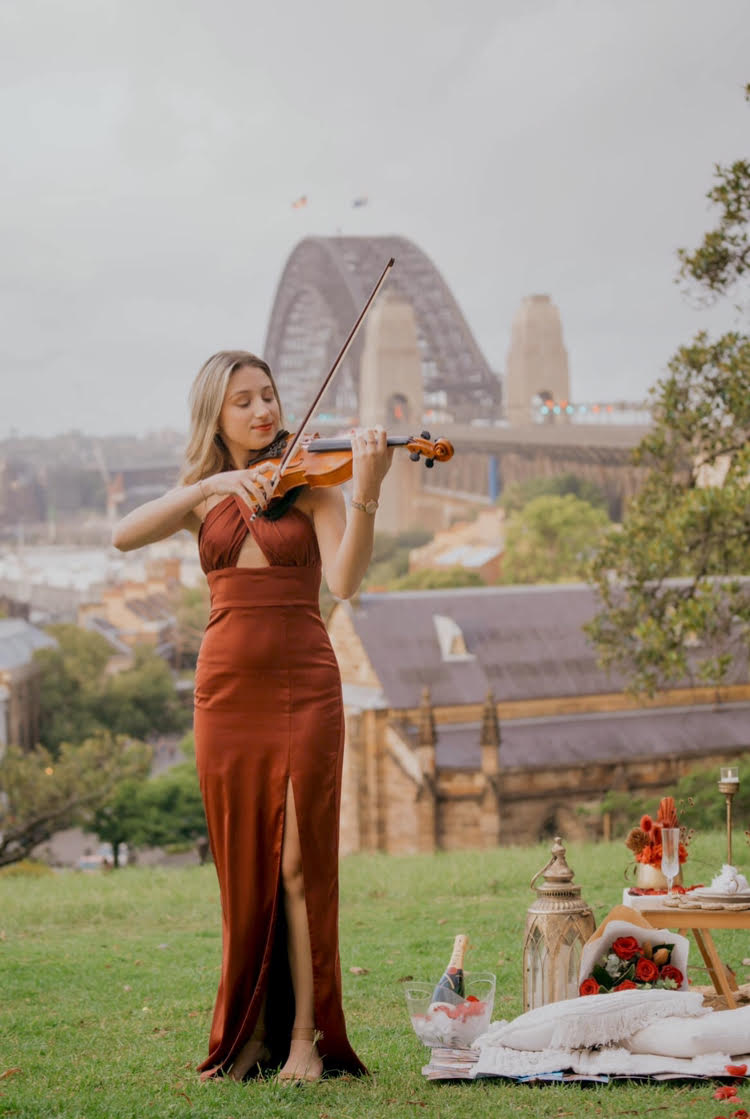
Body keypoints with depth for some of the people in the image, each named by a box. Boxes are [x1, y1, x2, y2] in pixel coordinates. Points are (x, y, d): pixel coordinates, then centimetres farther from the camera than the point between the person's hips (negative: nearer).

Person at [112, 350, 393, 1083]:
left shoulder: (310, 482, 3)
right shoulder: (202, 499, 12)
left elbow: (344, 582, -13)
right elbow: (124, 535, -8)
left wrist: (365, 492, -28)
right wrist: (211, 485, -19)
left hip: (302, 689, -3)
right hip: (226, 692, 3)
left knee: (299, 865, -6)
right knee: (243, 871, 6)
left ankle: (306, 1037, -3)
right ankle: (248, 1035, 13)